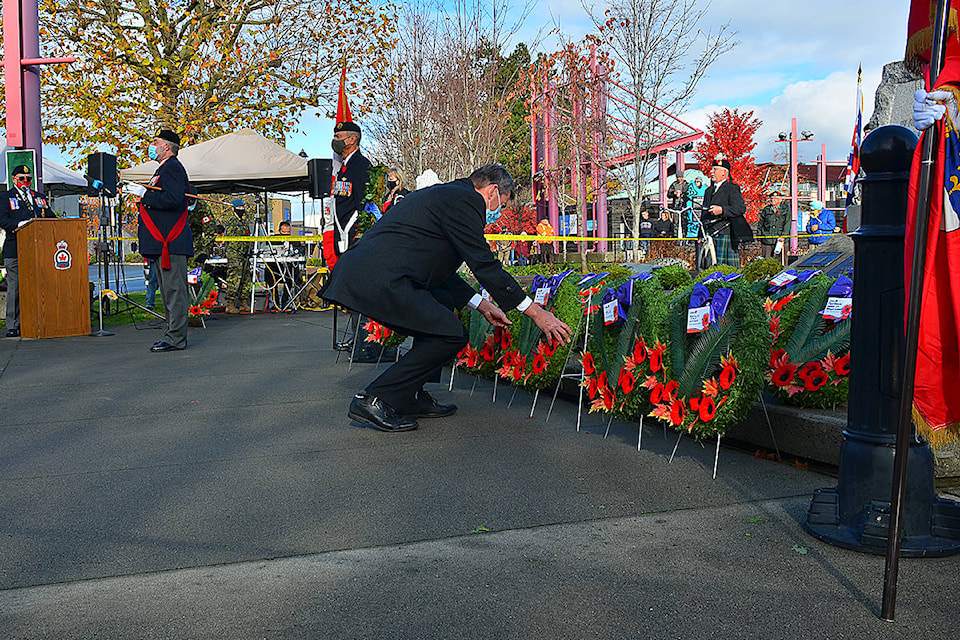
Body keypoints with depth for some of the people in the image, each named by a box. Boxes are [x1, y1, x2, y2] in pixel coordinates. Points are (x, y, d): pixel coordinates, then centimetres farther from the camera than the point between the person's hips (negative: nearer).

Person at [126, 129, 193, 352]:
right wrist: (142, 193, 15)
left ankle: (176, 338, -7)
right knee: (168, 290, 13)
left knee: (174, 289, -9)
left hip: (171, 242, -11)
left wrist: (144, 194, -17)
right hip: (162, 242, 11)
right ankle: (172, 332, 18)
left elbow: (174, 199, -23)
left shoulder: (173, 168, -10)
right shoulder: (164, 169, 23)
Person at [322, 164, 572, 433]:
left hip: (356, 274, 11)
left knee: (444, 300, 25)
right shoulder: (466, 200, -3)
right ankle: (375, 399, -2)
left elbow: (439, 271, 32)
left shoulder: (442, 194, 28)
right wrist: (535, 312, -2)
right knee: (452, 333, -5)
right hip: (380, 282, -11)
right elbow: (485, 266, -7)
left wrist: (482, 305, 32)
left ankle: (412, 397, 22)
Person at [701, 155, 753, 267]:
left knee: (730, 268, -7)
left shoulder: (732, 189, -2)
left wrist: (722, 210, -26)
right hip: (711, 235, 7)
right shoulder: (709, 190, 22)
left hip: (726, 234, -7)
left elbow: (741, 208, -13)